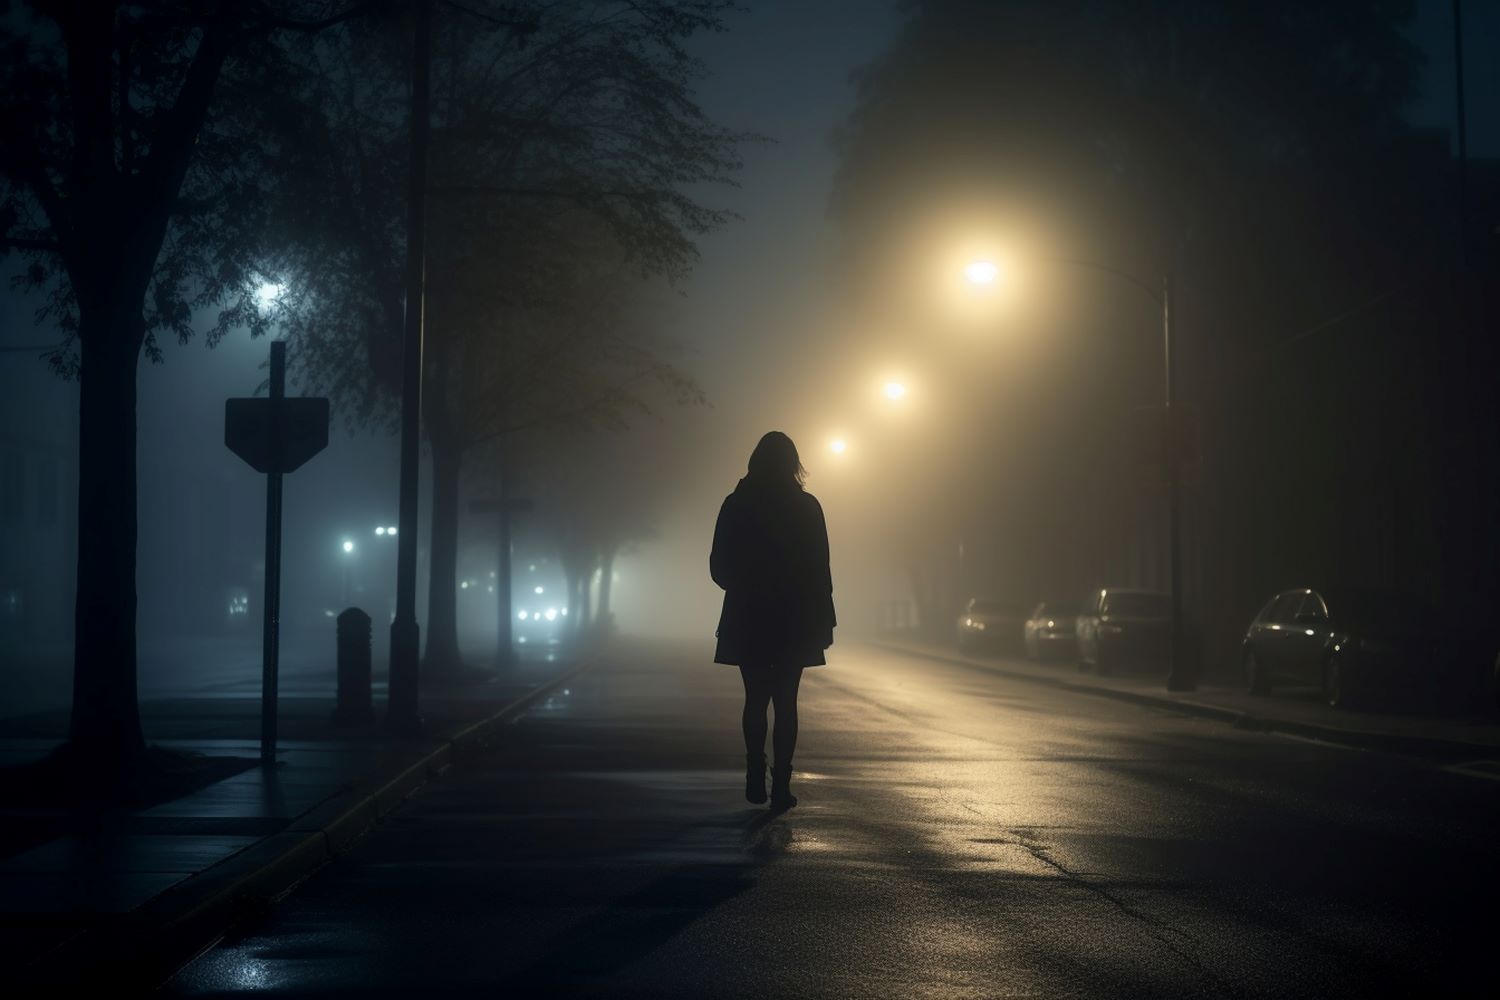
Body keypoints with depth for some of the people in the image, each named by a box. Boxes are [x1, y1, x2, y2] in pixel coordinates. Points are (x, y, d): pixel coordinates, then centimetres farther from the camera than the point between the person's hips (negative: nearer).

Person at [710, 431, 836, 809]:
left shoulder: (735, 505, -2)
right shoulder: (806, 507, -5)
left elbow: (719, 568, 1)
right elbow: (820, 569, -5)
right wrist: (823, 621, 3)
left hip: (747, 620, 1)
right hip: (793, 621, -1)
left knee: (756, 699, 13)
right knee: (785, 701, 4)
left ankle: (756, 777, 4)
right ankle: (781, 784, -2)